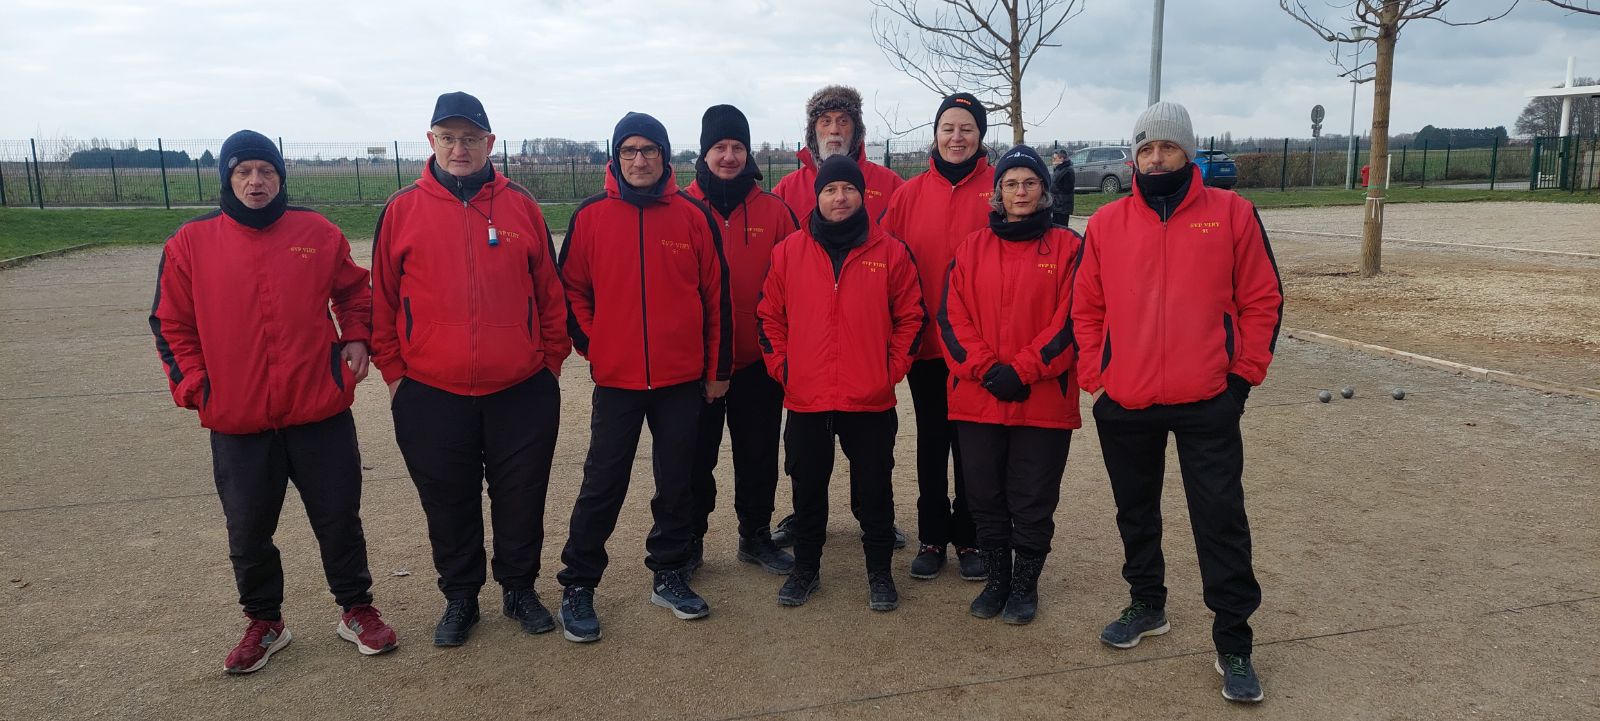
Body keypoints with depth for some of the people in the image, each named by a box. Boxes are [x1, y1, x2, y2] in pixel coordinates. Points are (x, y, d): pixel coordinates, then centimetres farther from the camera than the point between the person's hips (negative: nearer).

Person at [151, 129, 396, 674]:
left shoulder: (318, 233, 0)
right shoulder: (191, 243, 0)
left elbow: (353, 290, 14)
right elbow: (171, 324, 5)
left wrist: (356, 338, 0)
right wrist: (193, 385, -3)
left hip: (321, 410, 0)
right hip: (236, 421, 1)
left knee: (339, 517, 10)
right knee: (248, 530, 12)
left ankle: (357, 610, 27)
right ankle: (264, 623, 32)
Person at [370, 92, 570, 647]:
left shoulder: (521, 207, 2)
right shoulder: (402, 211, 0)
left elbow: (550, 291, 6)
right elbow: (383, 299, 4)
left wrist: (553, 359, 6)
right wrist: (393, 371, 3)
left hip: (523, 391, 0)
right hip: (431, 395, 0)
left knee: (522, 499, 10)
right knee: (448, 505, 12)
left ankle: (520, 589, 30)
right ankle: (459, 599, 30)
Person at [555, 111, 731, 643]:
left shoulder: (693, 217, 0)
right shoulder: (591, 217, -1)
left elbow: (716, 296, 2)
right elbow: (572, 289, 6)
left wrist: (718, 368, 3)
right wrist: (591, 344, -1)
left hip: (682, 378, 1)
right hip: (616, 378, -1)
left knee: (676, 480, 11)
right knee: (603, 484, 3)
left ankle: (670, 574, 26)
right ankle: (577, 586, 16)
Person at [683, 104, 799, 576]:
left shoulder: (774, 211, 1)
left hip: (758, 360, 1)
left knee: (758, 453, 12)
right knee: (696, 454, 9)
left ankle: (756, 536, 29)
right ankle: (690, 540, 25)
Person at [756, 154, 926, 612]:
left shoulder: (890, 252, -1)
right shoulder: (788, 251, 2)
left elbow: (911, 316, 4)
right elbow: (769, 316, 8)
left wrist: (893, 369, -2)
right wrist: (781, 366, 2)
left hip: (871, 401, -1)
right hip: (805, 400, 1)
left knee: (873, 489, 10)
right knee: (807, 489, 14)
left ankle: (879, 572, 27)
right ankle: (805, 569, 30)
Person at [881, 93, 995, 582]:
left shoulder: (1000, 188, -3)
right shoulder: (910, 194, 2)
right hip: (925, 342, 2)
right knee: (931, 442, 13)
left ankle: (969, 540, 25)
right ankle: (932, 537, 26)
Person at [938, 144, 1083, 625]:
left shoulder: (1067, 247, 1)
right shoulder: (973, 249, 7)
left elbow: (1071, 321, -6)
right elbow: (952, 317, 1)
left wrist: (1022, 370, -14)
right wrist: (986, 370, -12)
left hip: (1044, 400, -2)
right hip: (977, 400, 3)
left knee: (1032, 501, 7)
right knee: (985, 497, 11)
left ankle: (1026, 585, 25)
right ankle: (996, 580, 29)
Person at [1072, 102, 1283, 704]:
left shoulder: (1230, 213, -1)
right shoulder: (1106, 224, 4)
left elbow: (1261, 299, 1)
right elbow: (1086, 308, 7)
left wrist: (1244, 372, -3)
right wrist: (1094, 376, 0)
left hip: (1208, 404, -2)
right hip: (1124, 405, 3)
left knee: (1220, 521, 2)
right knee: (1135, 513, 17)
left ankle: (1233, 644, 15)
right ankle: (1147, 606, 38)